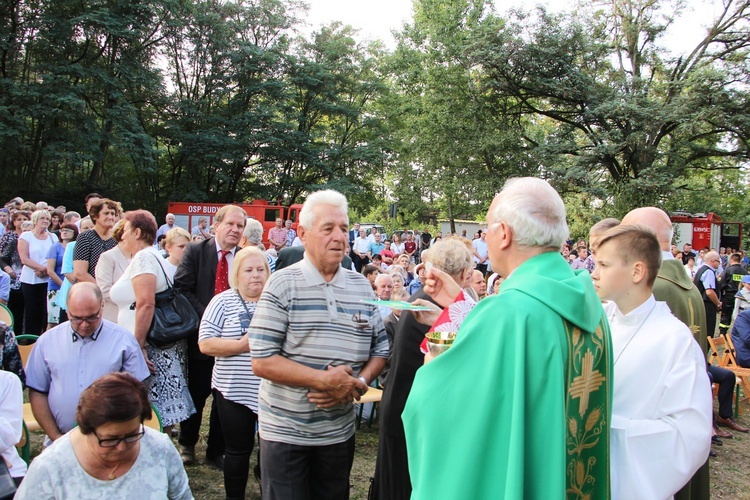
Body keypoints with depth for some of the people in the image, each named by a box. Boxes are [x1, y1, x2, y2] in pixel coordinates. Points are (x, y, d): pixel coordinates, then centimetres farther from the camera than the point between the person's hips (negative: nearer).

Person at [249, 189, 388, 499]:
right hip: (285, 431, -4)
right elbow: (262, 361, -15)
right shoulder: (283, 284, -11)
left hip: (340, 430, 4)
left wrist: (358, 382, -12)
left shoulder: (362, 287, 3)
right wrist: (323, 380, -21)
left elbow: (381, 348, 7)